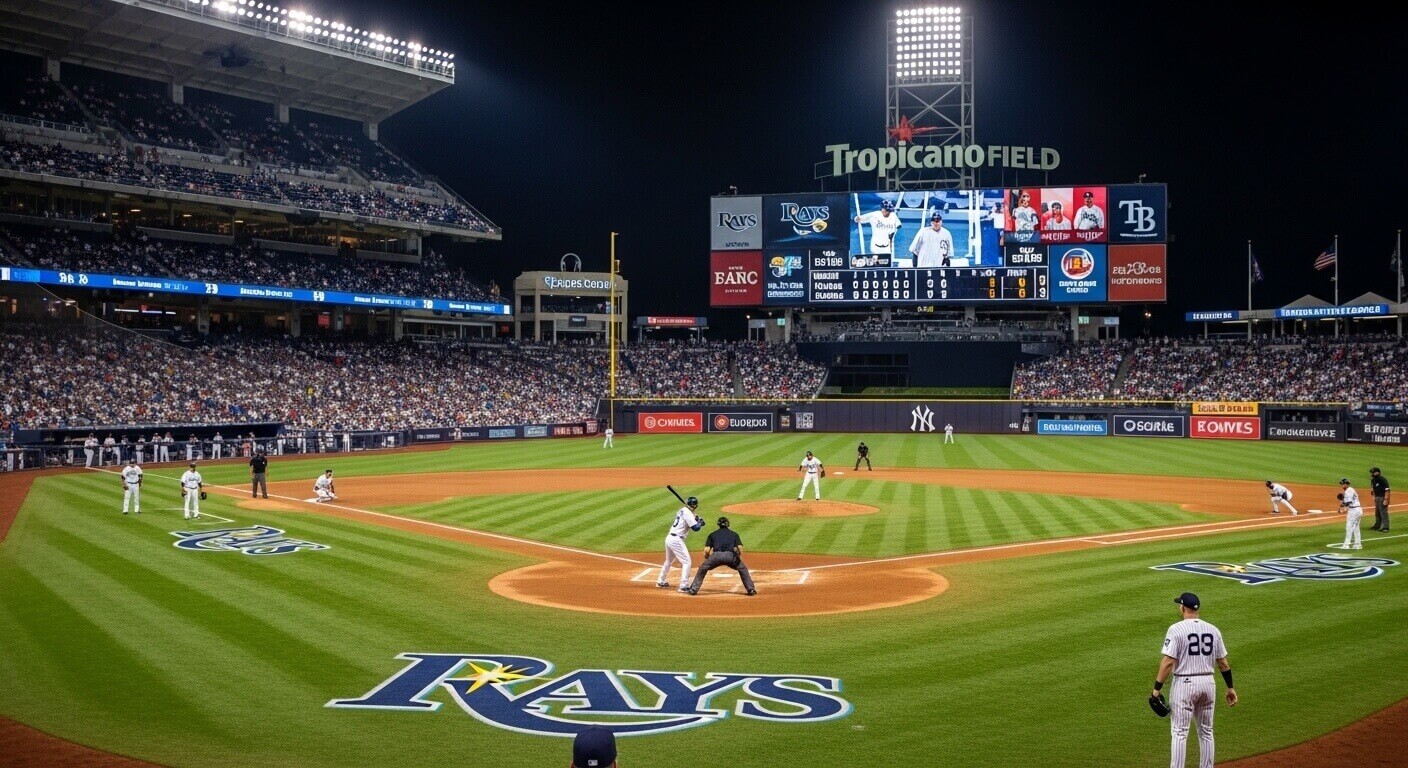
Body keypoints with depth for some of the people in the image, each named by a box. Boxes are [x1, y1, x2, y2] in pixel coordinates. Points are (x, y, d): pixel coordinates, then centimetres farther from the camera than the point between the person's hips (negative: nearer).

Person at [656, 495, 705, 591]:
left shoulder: (682, 510, 13)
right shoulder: (687, 513, -14)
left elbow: (690, 521, 20)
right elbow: (696, 527, -17)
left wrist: (696, 518, 2)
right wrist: (700, 521, 1)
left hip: (669, 538, 10)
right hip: (676, 540, -10)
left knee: (669, 561, 27)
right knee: (687, 562, -5)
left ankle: (661, 582, 39)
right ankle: (683, 586, -9)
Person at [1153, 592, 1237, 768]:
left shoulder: (1176, 629, -11)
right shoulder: (1213, 630, 5)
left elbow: (1168, 661, -16)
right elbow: (1223, 663, 9)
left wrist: (1157, 688, -12)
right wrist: (1230, 688, 19)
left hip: (1184, 683, -5)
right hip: (1208, 683, 5)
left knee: (1180, 732, 0)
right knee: (1206, 732, 17)